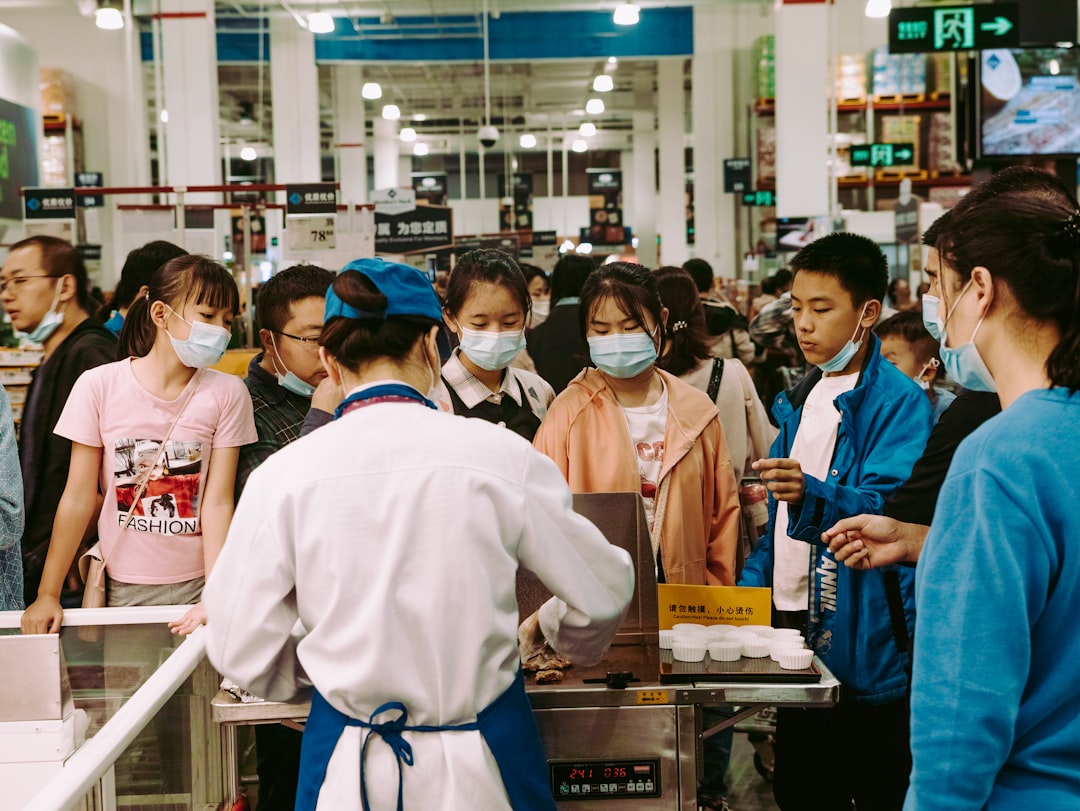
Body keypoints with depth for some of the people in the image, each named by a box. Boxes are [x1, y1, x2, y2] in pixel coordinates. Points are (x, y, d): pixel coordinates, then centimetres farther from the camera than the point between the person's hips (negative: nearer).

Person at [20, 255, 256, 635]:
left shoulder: (226, 394, -5)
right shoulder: (98, 386, -6)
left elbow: (218, 502, -8)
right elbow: (79, 497, -3)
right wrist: (48, 593, -3)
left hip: (197, 586, 0)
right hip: (124, 589, 0)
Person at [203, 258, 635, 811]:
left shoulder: (282, 476, -9)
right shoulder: (499, 454, -11)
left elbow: (240, 654, -4)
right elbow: (604, 592, -2)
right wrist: (550, 630, 20)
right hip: (482, 763, 0)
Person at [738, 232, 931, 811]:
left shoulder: (898, 401, -11)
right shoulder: (800, 400, 12)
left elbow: (891, 510, -24)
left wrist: (812, 494, -41)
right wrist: (751, 587, 9)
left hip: (862, 635, -7)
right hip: (792, 624, 8)